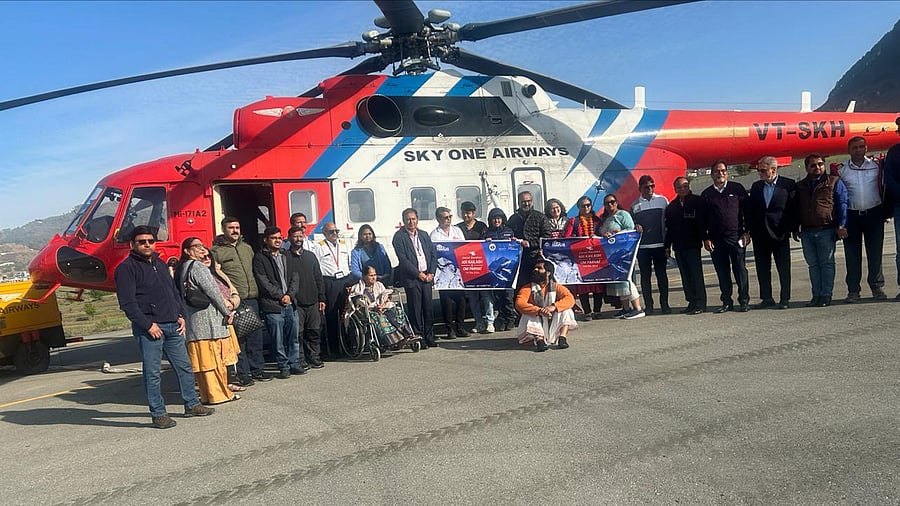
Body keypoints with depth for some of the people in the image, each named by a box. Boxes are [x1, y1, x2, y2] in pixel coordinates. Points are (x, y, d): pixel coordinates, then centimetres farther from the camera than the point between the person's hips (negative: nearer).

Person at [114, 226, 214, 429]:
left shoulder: (160, 263, 17)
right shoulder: (126, 268, -6)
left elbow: (174, 292, 22)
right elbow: (127, 303, -13)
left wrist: (180, 315, 10)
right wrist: (148, 325, -16)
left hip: (172, 325, 7)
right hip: (149, 328, -7)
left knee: (184, 366, 12)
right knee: (152, 372, 0)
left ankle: (192, 404, 24)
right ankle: (158, 414, 9)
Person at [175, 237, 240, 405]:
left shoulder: (183, 269, 20)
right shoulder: (198, 267, -11)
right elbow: (213, 292, -13)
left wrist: (228, 302, 9)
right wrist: (227, 312, -3)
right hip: (207, 321, -9)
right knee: (212, 359, -4)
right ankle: (217, 394, 0)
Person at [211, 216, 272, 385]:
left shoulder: (247, 248, 18)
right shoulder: (216, 251, -2)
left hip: (252, 299, 6)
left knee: (255, 336, 9)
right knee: (238, 338, -2)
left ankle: (257, 370, 19)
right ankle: (242, 374, 5)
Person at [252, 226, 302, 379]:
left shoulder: (286, 256, 18)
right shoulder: (260, 258, 0)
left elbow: (295, 277, 12)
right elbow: (263, 282, -8)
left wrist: (289, 294, -4)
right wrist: (280, 296, -10)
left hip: (290, 303, 5)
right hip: (272, 305, -5)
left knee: (294, 337, 7)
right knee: (279, 340, -2)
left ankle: (294, 364, 18)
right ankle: (283, 367, 8)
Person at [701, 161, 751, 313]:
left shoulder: (737, 188, 5)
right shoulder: (706, 194, 10)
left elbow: (747, 211, 4)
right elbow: (703, 219, 10)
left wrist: (747, 232, -2)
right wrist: (705, 238, 2)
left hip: (736, 236, -2)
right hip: (716, 240, 2)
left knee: (740, 269, -1)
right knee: (722, 272, 6)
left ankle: (744, 301, 6)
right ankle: (727, 302, 13)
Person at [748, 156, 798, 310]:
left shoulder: (788, 185, -2)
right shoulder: (756, 186, 10)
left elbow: (794, 208, -3)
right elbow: (751, 210, 9)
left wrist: (792, 229, -9)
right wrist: (750, 231, 2)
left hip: (780, 233, -4)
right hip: (760, 234, 4)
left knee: (784, 268, 4)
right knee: (762, 268, 8)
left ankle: (785, 299, 12)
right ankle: (766, 298, 17)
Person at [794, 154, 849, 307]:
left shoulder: (834, 182, 6)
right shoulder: (800, 186, 17)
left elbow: (842, 204, 0)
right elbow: (796, 208, 20)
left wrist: (841, 225, -10)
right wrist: (795, 229, 14)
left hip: (826, 231, -4)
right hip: (806, 232, 4)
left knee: (827, 263, -1)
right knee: (813, 264, 6)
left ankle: (826, 295, 2)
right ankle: (816, 295, 11)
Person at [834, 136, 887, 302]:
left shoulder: (875, 166, 6)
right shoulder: (841, 170, 4)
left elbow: (882, 188, 7)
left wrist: (885, 212, 0)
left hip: (873, 214, 0)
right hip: (851, 215, 0)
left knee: (875, 253, 4)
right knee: (852, 255, 2)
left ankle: (877, 287, 14)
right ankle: (853, 290, 7)